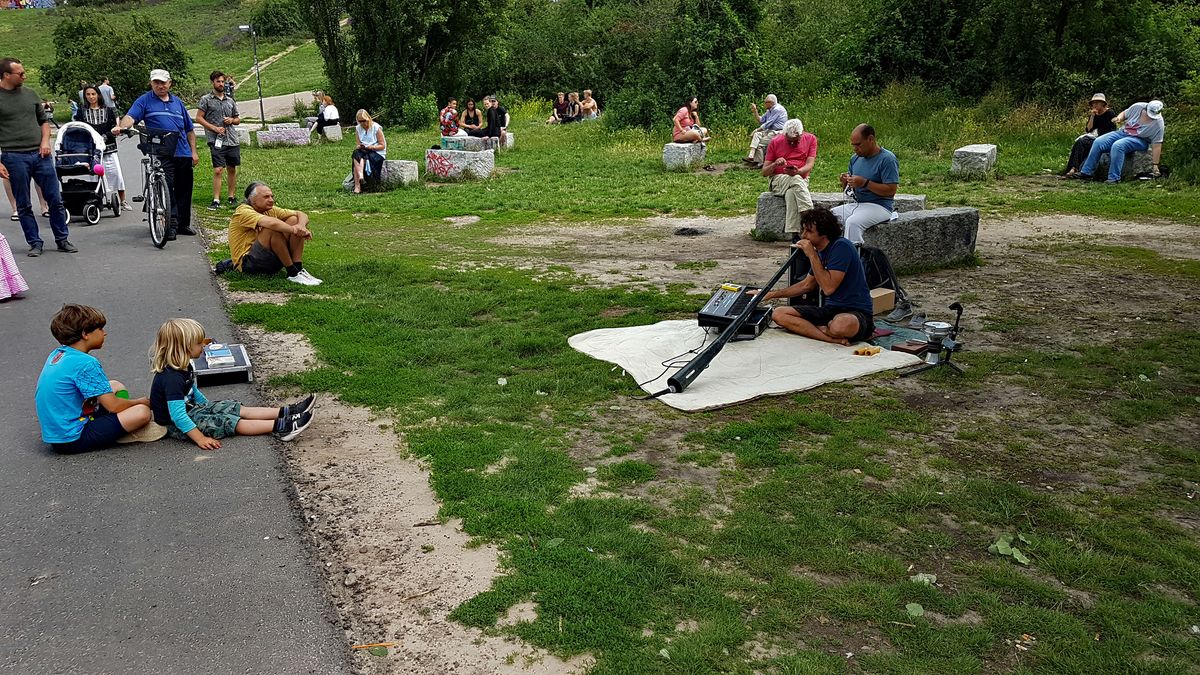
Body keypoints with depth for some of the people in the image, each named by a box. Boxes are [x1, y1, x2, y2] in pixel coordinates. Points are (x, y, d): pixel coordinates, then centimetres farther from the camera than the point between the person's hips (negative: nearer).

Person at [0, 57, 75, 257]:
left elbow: (44, 120, 21)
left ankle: (62, 240, 14)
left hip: (40, 154, 3)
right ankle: (35, 243, 13)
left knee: (55, 200, 3)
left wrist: (45, 141, 2)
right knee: (23, 206, 5)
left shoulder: (30, 94, 11)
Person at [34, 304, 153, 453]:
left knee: (116, 386, 20)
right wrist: (141, 401, 3)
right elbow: (113, 406, -17)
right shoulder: (86, 363, -19)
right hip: (73, 440, -10)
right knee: (142, 412, -21)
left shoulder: (56, 354, 9)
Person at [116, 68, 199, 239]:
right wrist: (121, 127, -32)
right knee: (166, 190, -12)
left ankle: (183, 224, 21)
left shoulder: (177, 102, 18)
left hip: (184, 154, 5)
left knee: (184, 190, 10)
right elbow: (131, 116, -10)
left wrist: (193, 152, 14)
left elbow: (189, 129, 21)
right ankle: (171, 225, -9)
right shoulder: (144, 100, 5)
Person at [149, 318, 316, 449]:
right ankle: (279, 427, -24)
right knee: (230, 422, -19)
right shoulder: (172, 378, -31)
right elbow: (178, 416, -34)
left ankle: (284, 413, -7)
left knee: (239, 409, -1)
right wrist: (200, 438, -35)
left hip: (192, 409, 10)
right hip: (177, 426, -10)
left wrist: (208, 406, 29)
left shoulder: (182, 368, 2)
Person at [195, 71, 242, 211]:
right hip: (216, 141, -4)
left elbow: (238, 119, 23)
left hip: (232, 140, 5)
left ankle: (232, 197, 19)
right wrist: (214, 128, -11)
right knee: (218, 170, -10)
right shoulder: (206, 99, 2)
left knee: (232, 169, 9)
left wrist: (231, 120, 0)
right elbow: (199, 118, -1)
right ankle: (216, 200, -8)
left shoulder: (230, 101, 16)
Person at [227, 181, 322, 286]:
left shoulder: (270, 210, 9)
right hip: (248, 264, -7)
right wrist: (294, 230, -24)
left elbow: (301, 214, 4)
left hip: (270, 260, 8)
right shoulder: (243, 212, -14)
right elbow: (271, 223, -33)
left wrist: (301, 226, -18)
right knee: (273, 229, -31)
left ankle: (298, 268, -16)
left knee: (294, 220, -6)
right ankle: (293, 273, -23)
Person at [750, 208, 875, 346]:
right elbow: (807, 285, 25)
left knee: (842, 325, -46)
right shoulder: (820, 251, 11)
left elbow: (828, 288, -24)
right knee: (778, 314, -10)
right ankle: (834, 339, -19)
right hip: (831, 309, 9)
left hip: (856, 312, -9)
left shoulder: (841, 247, -16)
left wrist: (812, 255, -19)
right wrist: (772, 294, 23)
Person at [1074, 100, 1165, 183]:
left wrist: (1155, 165, -16)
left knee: (1117, 146, -35)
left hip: (1140, 140, -6)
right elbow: (1124, 113, 13)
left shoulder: (1158, 123, -17)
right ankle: (1086, 172, -12)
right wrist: (1119, 118, -12)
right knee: (1098, 142, -13)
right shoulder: (1138, 107, -7)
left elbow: (1157, 145, -16)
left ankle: (1114, 178, -34)